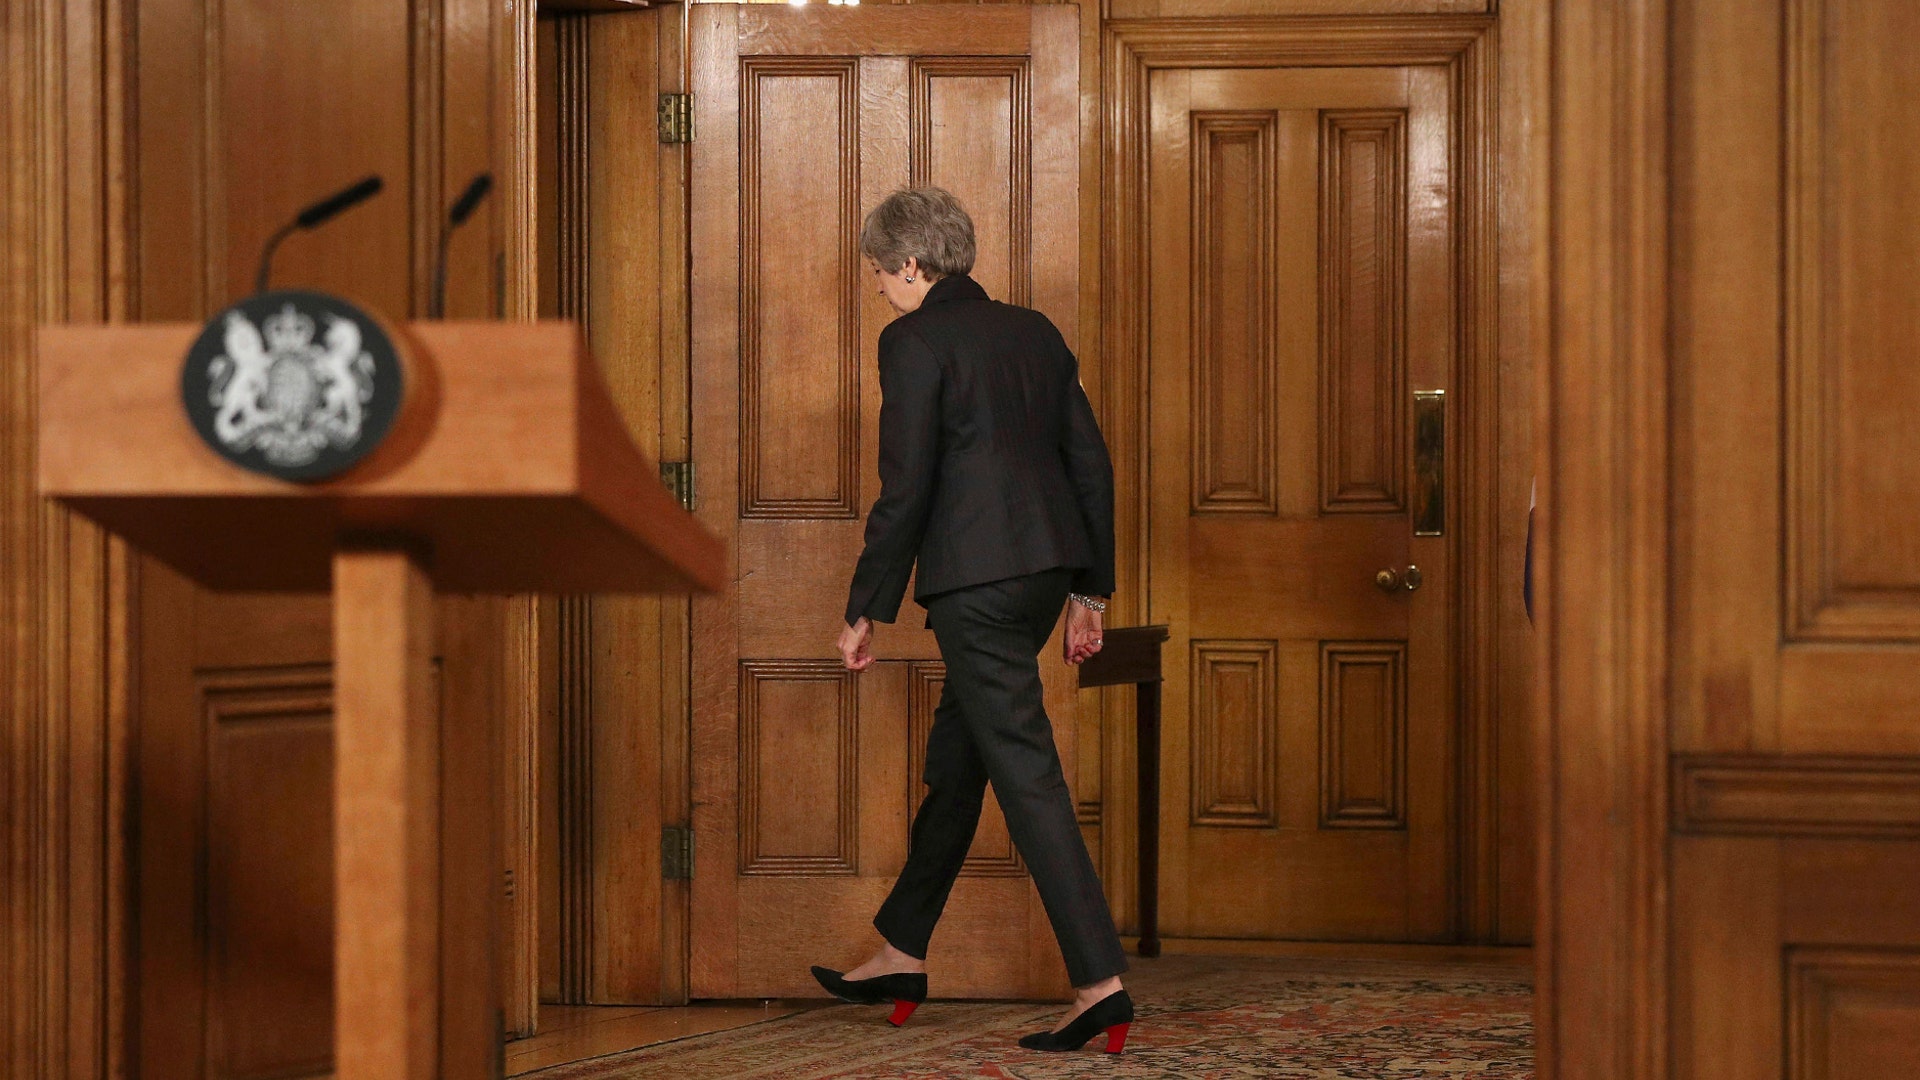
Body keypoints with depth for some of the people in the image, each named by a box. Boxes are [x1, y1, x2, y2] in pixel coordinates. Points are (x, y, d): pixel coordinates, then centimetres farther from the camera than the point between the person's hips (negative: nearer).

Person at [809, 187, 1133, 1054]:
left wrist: (867, 611, -5)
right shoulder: (1033, 331, 14)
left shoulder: (914, 341, -7)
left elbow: (906, 486, -12)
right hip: (1047, 562, 8)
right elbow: (1091, 462, 13)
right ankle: (902, 956, 30)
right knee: (954, 759, 18)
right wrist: (1089, 590, 19)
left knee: (1024, 771, -7)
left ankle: (1099, 980, -11)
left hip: (975, 576, -8)